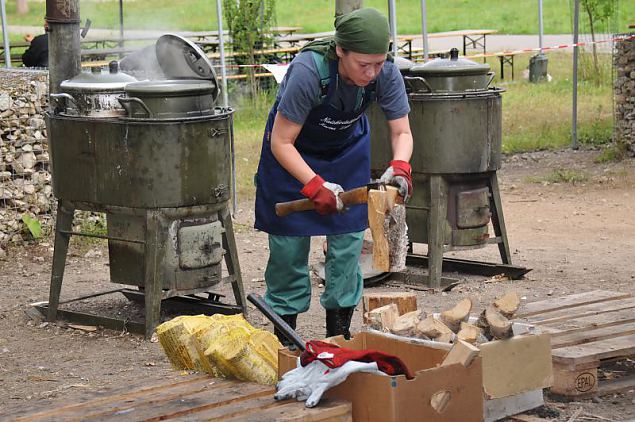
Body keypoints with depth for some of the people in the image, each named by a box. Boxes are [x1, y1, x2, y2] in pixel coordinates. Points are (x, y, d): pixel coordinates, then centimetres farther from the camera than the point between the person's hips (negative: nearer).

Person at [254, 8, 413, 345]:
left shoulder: (386, 74, -25)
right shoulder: (308, 71, -37)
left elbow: (401, 132, -13)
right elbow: (281, 142, -30)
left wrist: (400, 167, -34)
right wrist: (315, 185, -40)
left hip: (348, 149, 3)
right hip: (294, 152, -3)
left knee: (348, 242, -1)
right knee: (290, 245, -2)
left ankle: (339, 335, 11)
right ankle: (284, 339, 11)